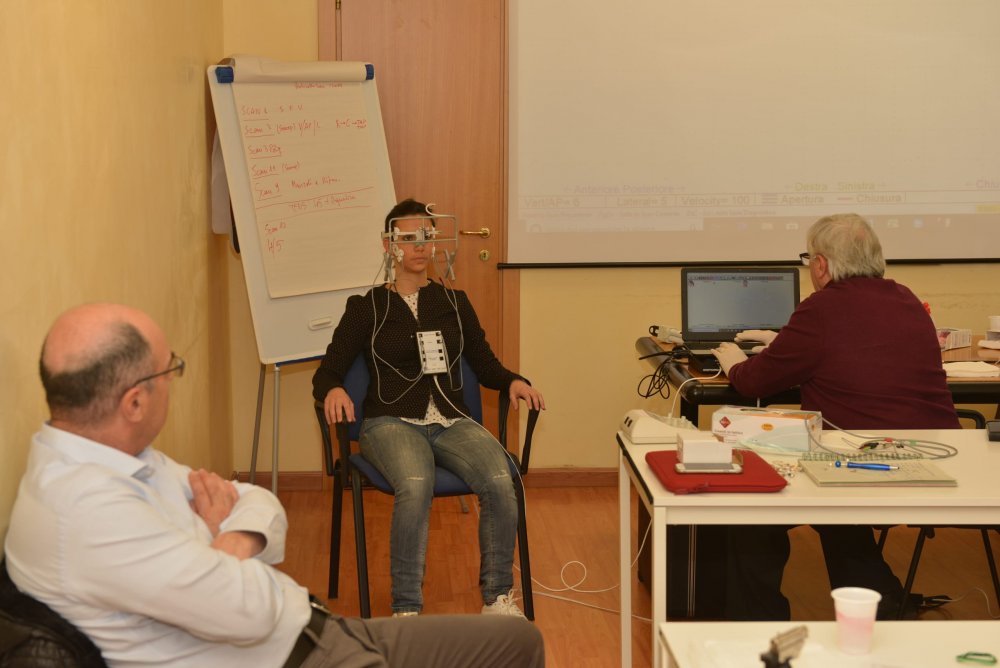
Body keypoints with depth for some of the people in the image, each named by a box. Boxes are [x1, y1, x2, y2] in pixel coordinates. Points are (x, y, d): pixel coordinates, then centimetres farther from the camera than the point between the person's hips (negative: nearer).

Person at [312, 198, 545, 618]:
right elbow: (329, 370, 6)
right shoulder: (367, 308, 11)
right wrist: (333, 390, -18)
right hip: (392, 422, -2)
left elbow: (484, 363, 19)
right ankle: (406, 610, -31)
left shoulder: (453, 301, 20)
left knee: (500, 481, -30)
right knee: (416, 485, -38)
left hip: (451, 421, 3)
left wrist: (512, 382, -3)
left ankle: (497, 597, -15)